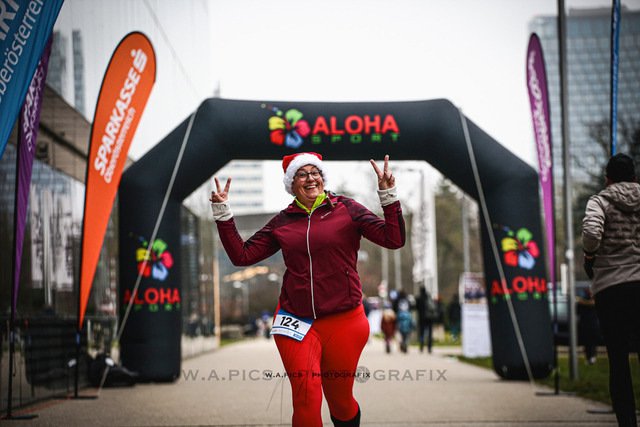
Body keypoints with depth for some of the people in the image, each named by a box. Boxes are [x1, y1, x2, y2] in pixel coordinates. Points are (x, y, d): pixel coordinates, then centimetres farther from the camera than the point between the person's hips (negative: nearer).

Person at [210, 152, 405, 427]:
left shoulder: (346, 210, 0)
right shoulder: (282, 222, 8)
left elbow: (394, 239, -7)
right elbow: (242, 256, 8)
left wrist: (388, 196, -17)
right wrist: (222, 213, 3)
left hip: (344, 321, -1)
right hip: (297, 322, 1)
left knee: (340, 401, 10)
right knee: (306, 402, -10)